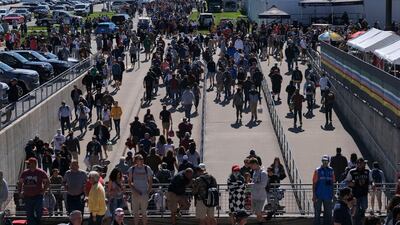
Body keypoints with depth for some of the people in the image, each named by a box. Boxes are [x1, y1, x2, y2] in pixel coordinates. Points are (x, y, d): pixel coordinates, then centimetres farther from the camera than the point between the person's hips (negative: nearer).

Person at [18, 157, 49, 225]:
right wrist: (20, 192, 6)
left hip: (38, 196, -3)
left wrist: (43, 191, -5)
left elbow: (47, 183, 4)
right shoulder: (25, 173, 6)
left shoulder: (41, 172, -3)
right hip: (27, 197, 3)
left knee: (38, 213, -8)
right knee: (29, 215, 6)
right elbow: (20, 183, 17)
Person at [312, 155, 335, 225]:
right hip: (318, 195, -3)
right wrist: (314, 195, -9)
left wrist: (332, 194, 9)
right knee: (317, 213, 1)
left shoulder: (331, 171, 7)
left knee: (328, 213, 8)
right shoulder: (317, 170, -2)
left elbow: (333, 182, 14)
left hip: (328, 195, 3)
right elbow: (314, 183, -3)